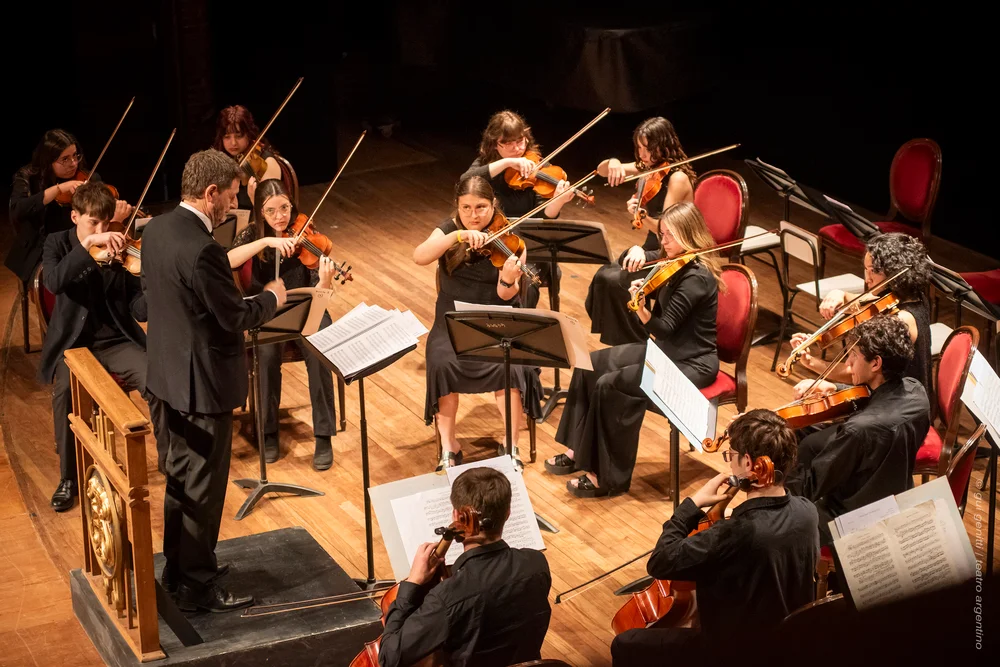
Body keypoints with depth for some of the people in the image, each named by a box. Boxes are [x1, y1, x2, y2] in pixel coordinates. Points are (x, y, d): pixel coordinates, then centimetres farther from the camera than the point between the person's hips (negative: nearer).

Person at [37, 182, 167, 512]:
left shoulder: (120, 249, 0)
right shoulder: (58, 243, -1)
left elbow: (140, 310, -5)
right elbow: (53, 281, -24)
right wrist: (88, 245, -33)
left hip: (116, 339, 1)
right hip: (73, 341, -1)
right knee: (65, 391, -32)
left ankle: (168, 458, -3)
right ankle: (68, 478, -14)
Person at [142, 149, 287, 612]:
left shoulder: (157, 229, 2)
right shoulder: (201, 250, -28)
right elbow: (236, 317, -21)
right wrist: (271, 298, -3)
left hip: (169, 372, 10)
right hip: (203, 382, -10)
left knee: (181, 474, 22)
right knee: (203, 486, 3)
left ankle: (179, 567, 35)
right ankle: (196, 586, 13)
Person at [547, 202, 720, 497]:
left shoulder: (697, 278, -22)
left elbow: (664, 329, -27)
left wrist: (642, 312, -45)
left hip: (691, 364, -10)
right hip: (665, 350, 10)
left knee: (610, 385, -23)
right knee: (590, 364, 4)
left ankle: (610, 478, -13)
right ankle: (580, 450, 12)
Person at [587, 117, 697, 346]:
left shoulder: (678, 178, -18)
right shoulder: (649, 168, 6)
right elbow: (601, 171, 11)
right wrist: (613, 163, -12)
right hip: (652, 249, 8)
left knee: (612, 280, -24)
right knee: (602, 277, -14)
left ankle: (636, 345, -7)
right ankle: (622, 342, -2)